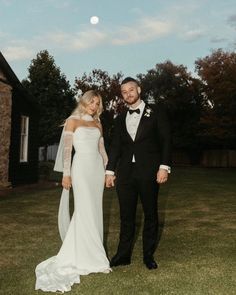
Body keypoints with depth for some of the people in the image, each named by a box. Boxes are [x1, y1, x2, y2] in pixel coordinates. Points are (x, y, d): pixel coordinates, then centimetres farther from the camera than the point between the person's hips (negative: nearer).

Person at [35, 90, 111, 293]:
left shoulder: (97, 124, 15)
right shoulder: (72, 121, -1)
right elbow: (67, 149, -6)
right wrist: (66, 174, -12)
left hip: (98, 168, 6)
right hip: (81, 167, -6)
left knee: (95, 211, 7)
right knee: (85, 211, -7)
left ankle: (94, 252, 18)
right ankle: (86, 257, 2)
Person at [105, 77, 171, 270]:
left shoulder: (156, 111, 3)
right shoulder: (121, 119, 15)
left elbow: (166, 140, -2)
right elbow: (115, 145, 15)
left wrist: (164, 167, -11)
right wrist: (110, 171, 9)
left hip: (148, 171, -3)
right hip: (125, 172, 3)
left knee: (150, 214, 7)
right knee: (126, 216, 8)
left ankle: (149, 255, 20)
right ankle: (123, 255, 19)